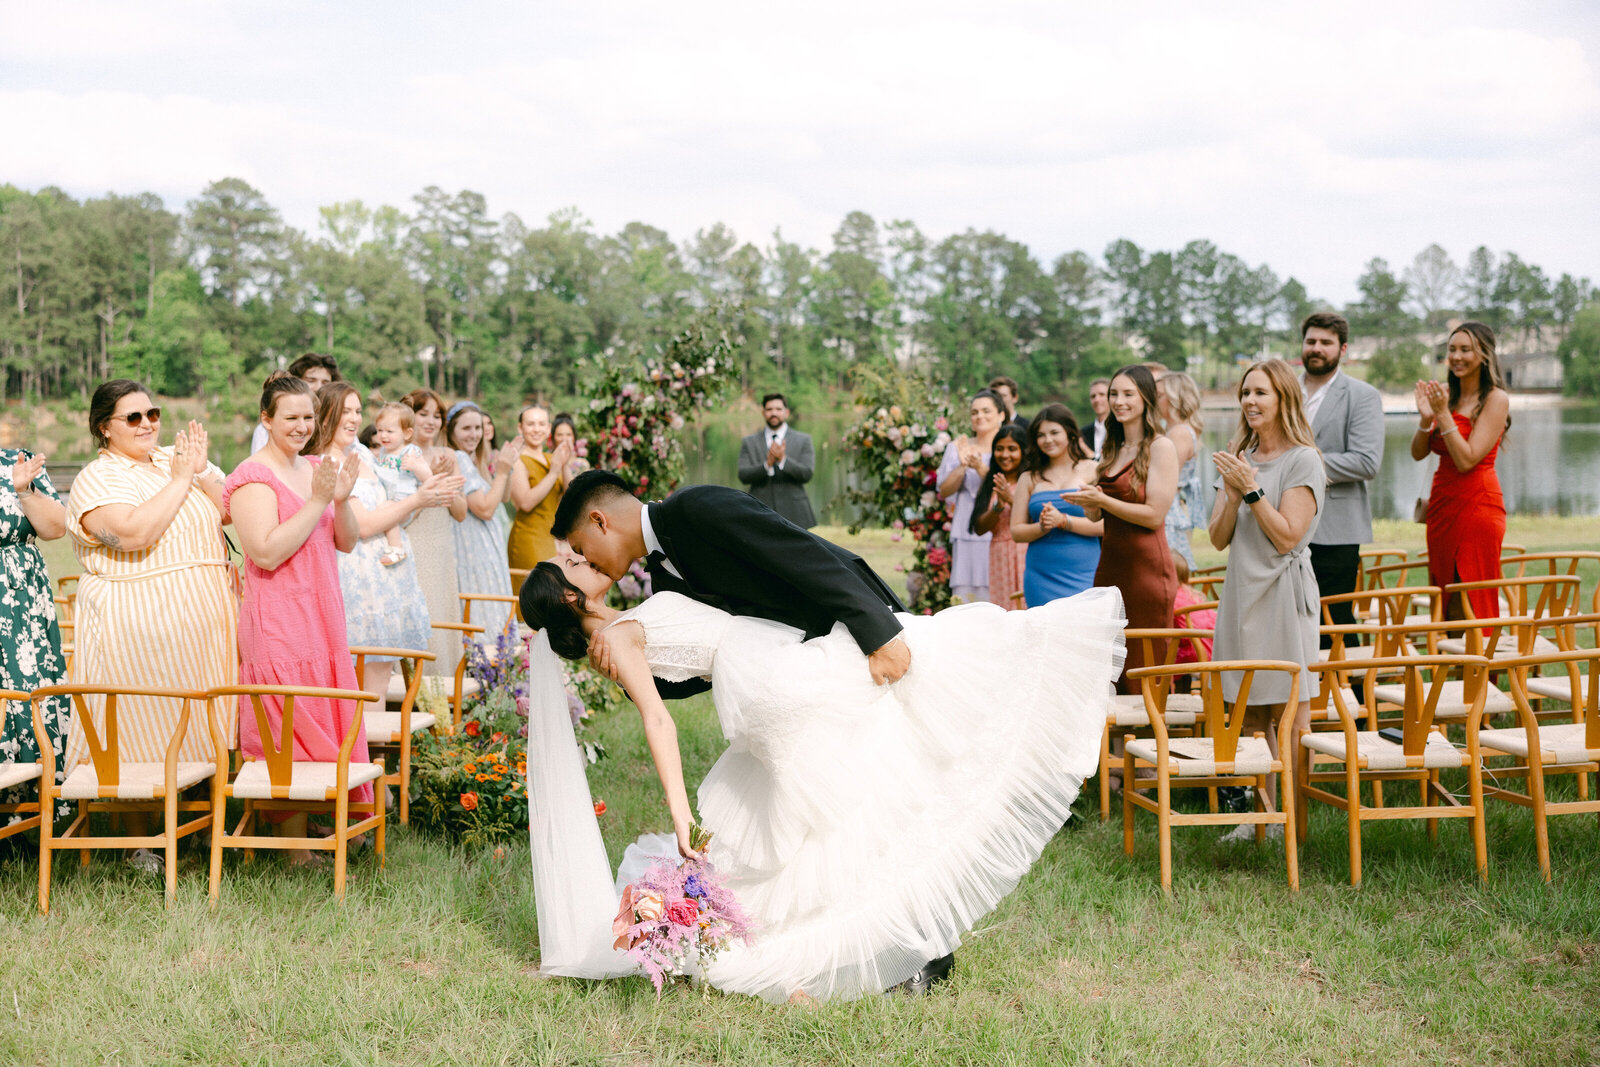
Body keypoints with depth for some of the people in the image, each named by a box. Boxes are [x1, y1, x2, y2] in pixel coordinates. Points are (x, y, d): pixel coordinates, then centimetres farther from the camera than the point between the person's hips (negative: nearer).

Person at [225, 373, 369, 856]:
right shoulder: (253, 478, -11)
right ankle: (296, 853, 2)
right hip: (278, 626, -8)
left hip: (323, 617, 8)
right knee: (291, 740, -4)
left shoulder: (315, 468, 13)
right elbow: (267, 553, -21)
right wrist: (317, 502, -20)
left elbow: (347, 542, 12)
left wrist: (342, 500, -7)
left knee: (327, 723, 12)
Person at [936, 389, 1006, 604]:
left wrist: (981, 468, -19)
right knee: (964, 597, -4)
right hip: (967, 535, 2)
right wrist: (962, 466, -9)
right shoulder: (958, 447, 12)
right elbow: (944, 491, 7)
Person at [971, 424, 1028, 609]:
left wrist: (1012, 499, -14)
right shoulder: (989, 484, 13)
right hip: (1000, 558, 4)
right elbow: (979, 528, 6)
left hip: (1027, 558, -4)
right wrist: (998, 506, -9)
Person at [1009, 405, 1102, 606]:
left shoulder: (1092, 471, 5)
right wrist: (1042, 527, -10)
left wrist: (1063, 520, -15)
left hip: (1084, 575, -2)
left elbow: (1105, 524, -5)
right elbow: (1016, 531, 9)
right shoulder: (1030, 478, 14)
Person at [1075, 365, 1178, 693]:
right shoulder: (1113, 449, 17)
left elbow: (1155, 514, -13)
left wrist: (1103, 501, -17)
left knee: (1145, 674, -5)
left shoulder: (1160, 448, -6)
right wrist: (1090, 505, -2)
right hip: (1110, 565, 7)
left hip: (1147, 567, -7)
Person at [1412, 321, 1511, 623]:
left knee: (1472, 605, -5)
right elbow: (1418, 453, 6)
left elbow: (1467, 460, -16)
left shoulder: (1496, 399, -8)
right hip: (1442, 505, 7)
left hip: (1477, 504, -7)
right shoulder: (1446, 394, 9)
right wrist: (1426, 417, -11)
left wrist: (1443, 414, -17)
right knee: (1444, 605, 10)